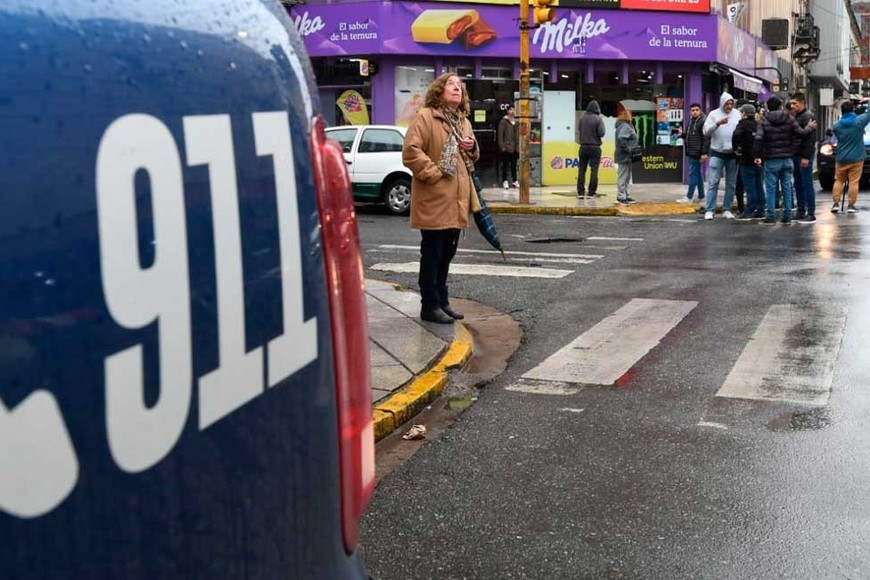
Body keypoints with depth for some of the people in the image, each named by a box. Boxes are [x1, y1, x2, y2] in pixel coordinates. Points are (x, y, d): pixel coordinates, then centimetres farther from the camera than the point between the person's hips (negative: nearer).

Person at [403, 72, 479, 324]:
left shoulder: (463, 121, 18)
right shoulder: (425, 117, -8)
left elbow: (473, 157, 28)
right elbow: (411, 151, -17)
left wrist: (472, 148, 5)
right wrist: (434, 173, -19)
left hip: (456, 199, 8)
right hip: (434, 199, -8)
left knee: (447, 253, 15)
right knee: (432, 254, -3)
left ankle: (441, 300, 25)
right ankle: (430, 305, 4)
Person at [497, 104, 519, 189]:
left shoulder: (516, 122, 10)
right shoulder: (503, 121, -5)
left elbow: (518, 134, 14)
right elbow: (500, 135, -8)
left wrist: (519, 145, 8)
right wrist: (502, 146, -13)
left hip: (515, 147, 5)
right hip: (506, 147, -5)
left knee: (514, 164, 12)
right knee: (505, 165, 2)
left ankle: (514, 180, 20)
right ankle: (505, 181, 9)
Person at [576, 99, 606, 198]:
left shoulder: (582, 118, 0)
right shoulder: (598, 119, -10)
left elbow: (579, 131, 6)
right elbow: (601, 133, -13)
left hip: (583, 147, 3)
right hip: (595, 147, -3)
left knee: (582, 169, 8)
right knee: (594, 170, 1)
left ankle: (580, 192, 5)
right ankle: (592, 192, -1)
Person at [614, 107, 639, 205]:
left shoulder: (627, 126, 17)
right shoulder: (624, 126, -16)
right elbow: (621, 140, -27)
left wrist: (631, 150, 11)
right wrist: (629, 150, -23)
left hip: (627, 156, 11)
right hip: (624, 156, -11)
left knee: (627, 177, 15)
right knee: (622, 176, -6)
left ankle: (626, 196, 22)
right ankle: (621, 197, -3)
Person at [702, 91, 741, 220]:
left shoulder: (737, 114, 5)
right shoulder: (714, 114, 0)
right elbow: (706, 132, -8)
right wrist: (717, 123, -22)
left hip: (732, 153, 2)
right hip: (717, 153, -2)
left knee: (731, 184, 7)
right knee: (713, 182, -5)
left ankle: (727, 210, 14)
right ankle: (710, 210, -3)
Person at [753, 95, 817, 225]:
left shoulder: (765, 121, -3)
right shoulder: (789, 119, 1)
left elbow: (758, 139, -14)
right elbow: (801, 132, -4)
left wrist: (757, 156, -8)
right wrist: (810, 127, 16)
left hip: (771, 160, -2)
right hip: (787, 159, 2)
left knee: (771, 188, 2)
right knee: (787, 188, 8)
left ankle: (771, 216, 0)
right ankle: (787, 216, 8)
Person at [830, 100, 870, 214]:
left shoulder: (836, 125, -3)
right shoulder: (859, 121, -9)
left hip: (841, 158, 2)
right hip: (856, 158, -2)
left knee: (838, 180, 11)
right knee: (854, 181, 0)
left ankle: (836, 203, 5)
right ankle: (851, 205, -1)